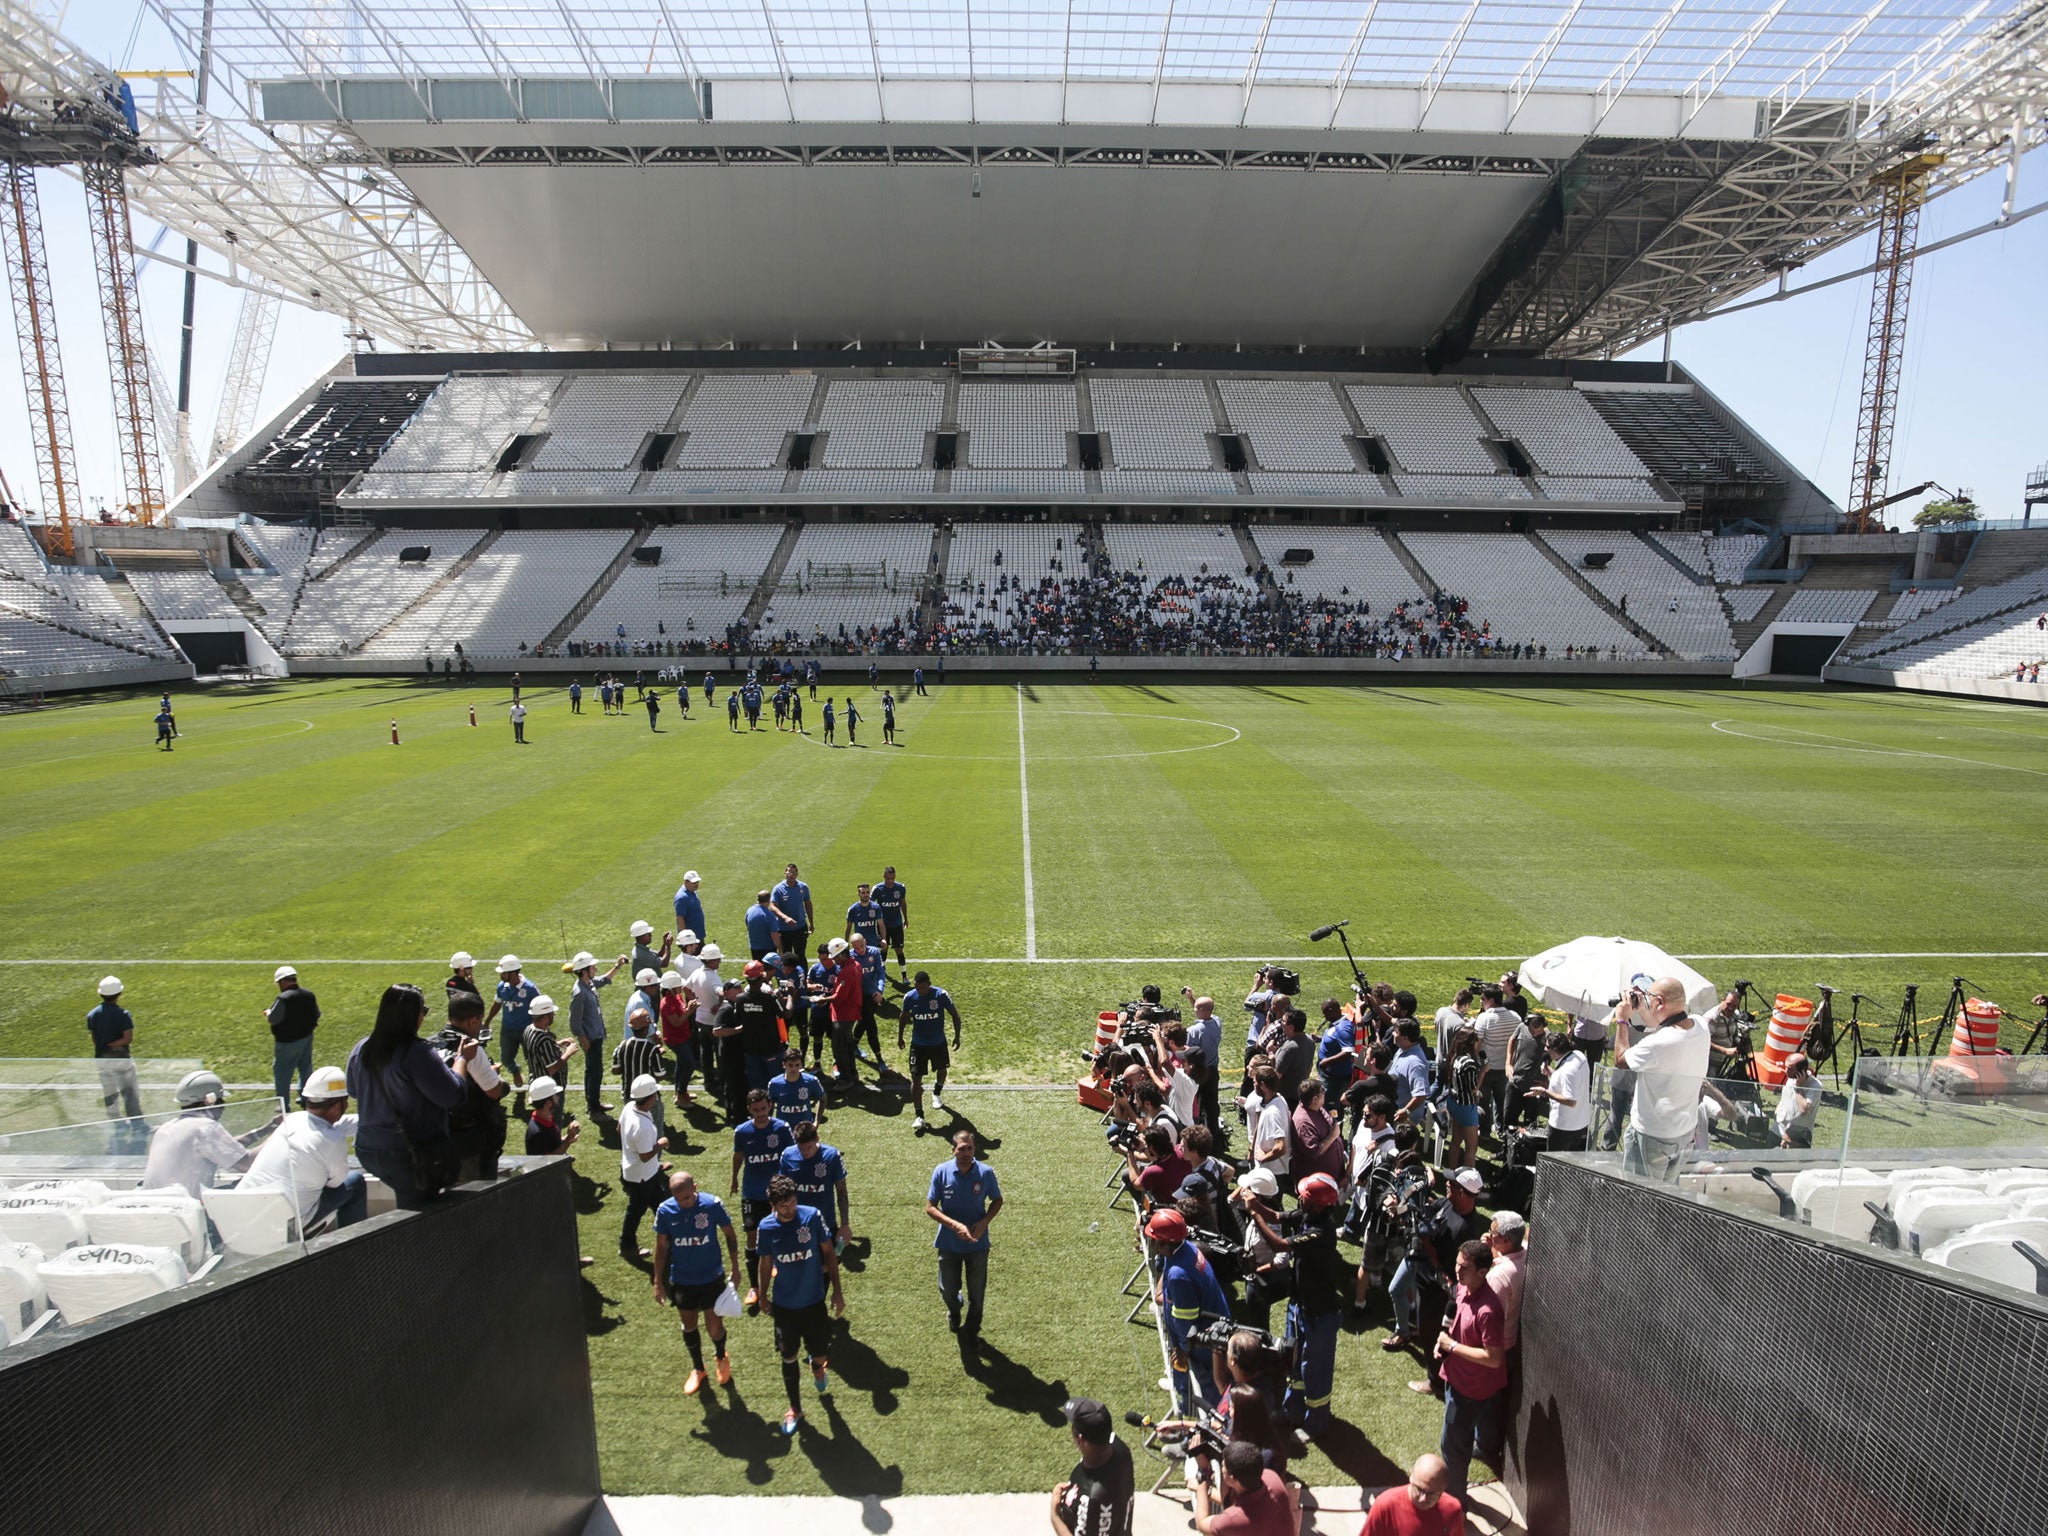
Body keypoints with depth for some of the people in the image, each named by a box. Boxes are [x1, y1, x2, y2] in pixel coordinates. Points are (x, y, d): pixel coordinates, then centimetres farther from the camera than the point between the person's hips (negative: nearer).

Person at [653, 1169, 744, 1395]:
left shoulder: (713, 1204, -20)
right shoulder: (665, 1211, -15)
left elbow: (729, 1235, -5)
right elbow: (661, 1247, -2)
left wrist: (735, 1268, -3)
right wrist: (658, 1282, 1)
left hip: (712, 1277, -2)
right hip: (681, 1281, 2)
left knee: (715, 1328, 3)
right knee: (689, 1326, 17)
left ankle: (722, 1358, 37)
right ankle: (697, 1369, 43)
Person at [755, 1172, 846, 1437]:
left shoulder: (812, 1216, -17)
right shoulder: (766, 1227, -13)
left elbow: (828, 1252, -6)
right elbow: (765, 1263, 2)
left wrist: (837, 1290, -4)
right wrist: (763, 1297, 11)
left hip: (814, 1301, -1)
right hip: (783, 1305, 1)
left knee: (820, 1353, 6)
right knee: (788, 1357, 13)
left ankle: (817, 1367, 44)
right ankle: (795, 1409, 36)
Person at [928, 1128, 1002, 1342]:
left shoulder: (985, 1172, -16)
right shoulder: (941, 1171, -17)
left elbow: (997, 1200, 1)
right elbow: (930, 1207, -12)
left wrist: (984, 1222, -17)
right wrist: (954, 1225, -25)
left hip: (978, 1243, 0)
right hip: (949, 1243, 0)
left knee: (976, 1292, 14)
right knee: (948, 1290, 14)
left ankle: (970, 1332, 43)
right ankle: (954, 1309, 52)